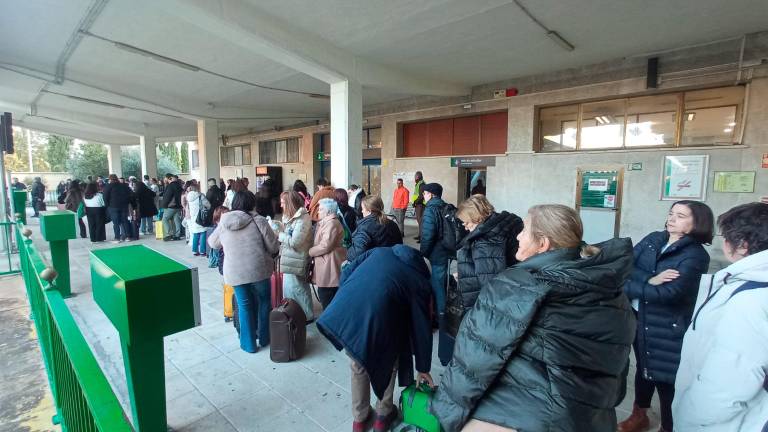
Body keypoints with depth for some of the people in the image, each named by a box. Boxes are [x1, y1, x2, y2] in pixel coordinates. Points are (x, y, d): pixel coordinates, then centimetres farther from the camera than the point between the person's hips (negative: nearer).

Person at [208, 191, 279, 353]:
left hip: (235, 273, 2)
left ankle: (249, 344, 25)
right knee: (263, 303, 18)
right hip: (258, 270, -2)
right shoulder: (258, 220, -8)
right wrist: (266, 254, 14)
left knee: (245, 307, 15)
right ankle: (265, 338, 29)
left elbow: (212, 243, 21)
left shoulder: (223, 223, 2)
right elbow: (274, 246, -8)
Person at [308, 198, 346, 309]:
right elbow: (319, 243, 22)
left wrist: (310, 251, -9)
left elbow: (325, 246, -21)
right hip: (325, 267, 10)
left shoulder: (332, 224, -16)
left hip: (329, 268, -10)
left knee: (327, 303, -3)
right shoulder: (325, 223, 19)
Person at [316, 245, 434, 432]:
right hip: (374, 322, -4)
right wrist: (423, 368, 26)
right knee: (388, 364, 29)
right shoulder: (420, 281, 15)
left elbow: (346, 274, 17)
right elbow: (421, 327, 16)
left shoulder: (380, 251, 24)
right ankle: (383, 415, 45)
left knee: (358, 365, 30)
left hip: (341, 315, 4)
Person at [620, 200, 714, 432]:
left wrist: (624, 287, -25)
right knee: (643, 367, 22)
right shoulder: (653, 239, 2)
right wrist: (649, 280, -25)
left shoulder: (696, 255, -13)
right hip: (638, 318, 5)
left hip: (667, 327, -5)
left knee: (664, 377, 7)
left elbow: (669, 292, -26)